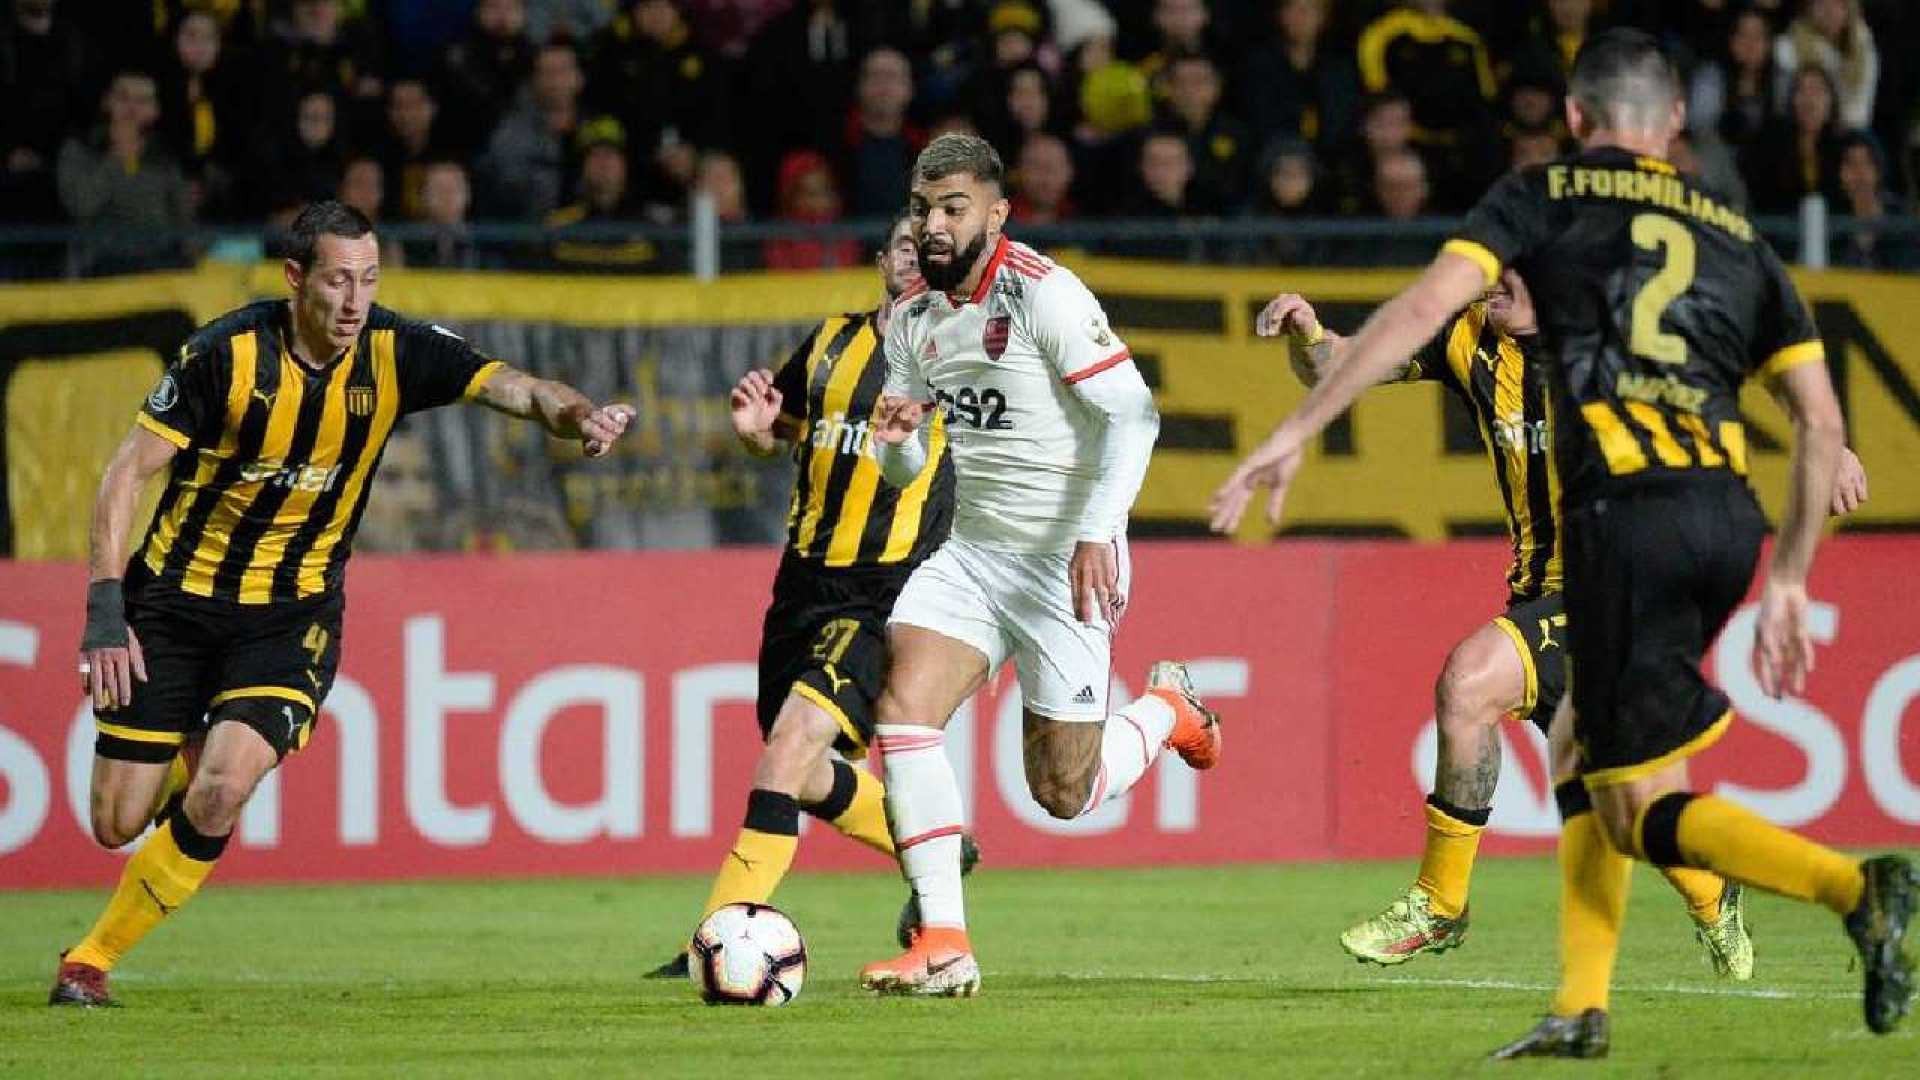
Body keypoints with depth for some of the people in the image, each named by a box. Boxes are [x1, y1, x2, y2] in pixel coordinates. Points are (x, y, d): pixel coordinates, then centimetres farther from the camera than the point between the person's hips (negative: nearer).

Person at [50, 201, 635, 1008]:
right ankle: (192, 752, 37)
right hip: (174, 599, -1)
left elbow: (517, 389, -17)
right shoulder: (227, 353, -18)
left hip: (293, 612, 1)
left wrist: (579, 415, -41)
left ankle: (92, 960, -2)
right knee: (118, 823, -1)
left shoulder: (394, 353, -11)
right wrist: (104, 611, -22)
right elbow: (127, 473, -14)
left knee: (221, 793, -21)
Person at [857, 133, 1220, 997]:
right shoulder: (912, 319, 7)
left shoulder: (1043, 293, -15)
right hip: (971, 551, 6)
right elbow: (907, 470, 15)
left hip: (1065, 564, -6)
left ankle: (1166, 710, 33)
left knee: (1064, 792, 0)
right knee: (903, 707, -17)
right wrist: (898, 439, -9)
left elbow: (1132, 412, -19)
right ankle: (943, 943, -15)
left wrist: (1098, 532, -29)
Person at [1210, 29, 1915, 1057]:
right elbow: (1821, 421, 15)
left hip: (1625, 509, -5)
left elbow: (1424, 306, -4)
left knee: (1642, 812, -4)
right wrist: (1788, 582, 22)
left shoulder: (1542, 197, 10)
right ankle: (1580, 1006, 15)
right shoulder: (1736, 236, 21)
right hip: (1730, 512, 5)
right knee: (1585, 747, 23)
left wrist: (1296, 430, -3)